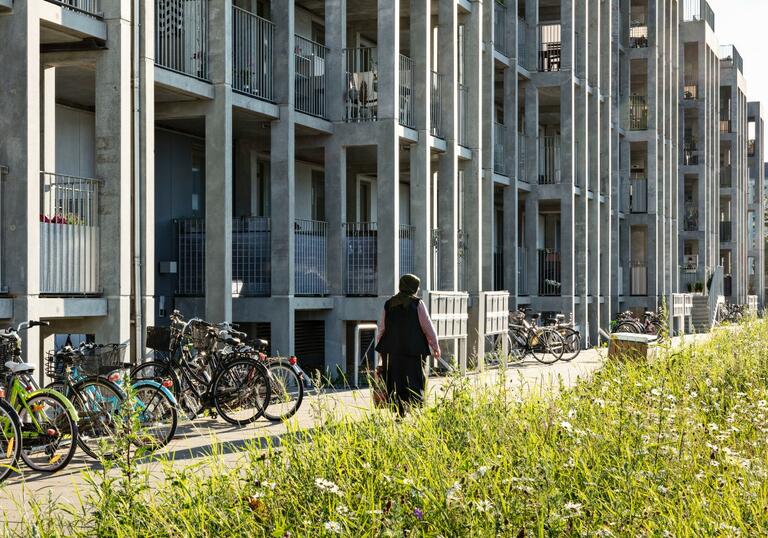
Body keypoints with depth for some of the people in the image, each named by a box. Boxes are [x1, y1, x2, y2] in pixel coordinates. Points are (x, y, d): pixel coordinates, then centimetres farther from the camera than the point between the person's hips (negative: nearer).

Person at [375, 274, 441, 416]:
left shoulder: (389, 304, 7)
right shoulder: (417, 303, -4)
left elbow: (382, 328, 9)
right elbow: (427, 326, -3)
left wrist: (381, 348, 20)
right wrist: (435, 346, 6)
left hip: (392, 350, 3)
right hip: (414, 350, -3)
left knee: (396, 383, 7)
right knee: (415, 381, 3)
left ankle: (400, 412, 5)